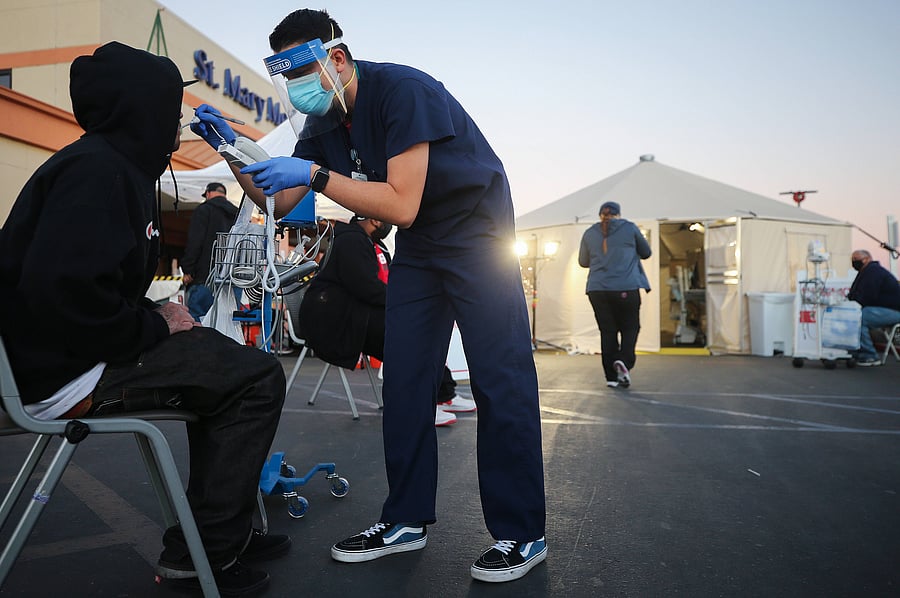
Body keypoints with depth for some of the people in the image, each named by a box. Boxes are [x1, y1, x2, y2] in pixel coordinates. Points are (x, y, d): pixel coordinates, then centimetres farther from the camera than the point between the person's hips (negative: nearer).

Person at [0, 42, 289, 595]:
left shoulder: (117, 167, 16)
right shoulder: (96, 169, -16)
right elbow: (62, 288, -30)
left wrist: (156, 317, 3)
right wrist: (153, 327, -17)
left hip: (86, 350, 11)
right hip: (67, 370, -11)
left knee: (225, 363, 19)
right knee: (258, 378, -12)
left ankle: (225, 528, 22)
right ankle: (202, 550, 1)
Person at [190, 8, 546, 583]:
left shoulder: (401, 90, -23)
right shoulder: (324, 123, 2)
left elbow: (402, 205, -31)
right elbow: (277, 202, 6)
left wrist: (316, 174, -32)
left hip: (475, 230, -7)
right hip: (418, 247, 8)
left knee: (501, 380, -11)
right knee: (404, 381, 3)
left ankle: (522, 532, 0)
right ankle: (407, 519, 13)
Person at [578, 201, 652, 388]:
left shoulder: (589, 233, 10)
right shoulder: (630, 228, 5)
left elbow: (583, 262, 19)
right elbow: (646, 253, 17)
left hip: (598, 290, 2)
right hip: (626, 288, -2)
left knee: (607, 331, 7)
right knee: (630, 327, 11)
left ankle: (612, 376, 6)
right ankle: (624, 361, -13)